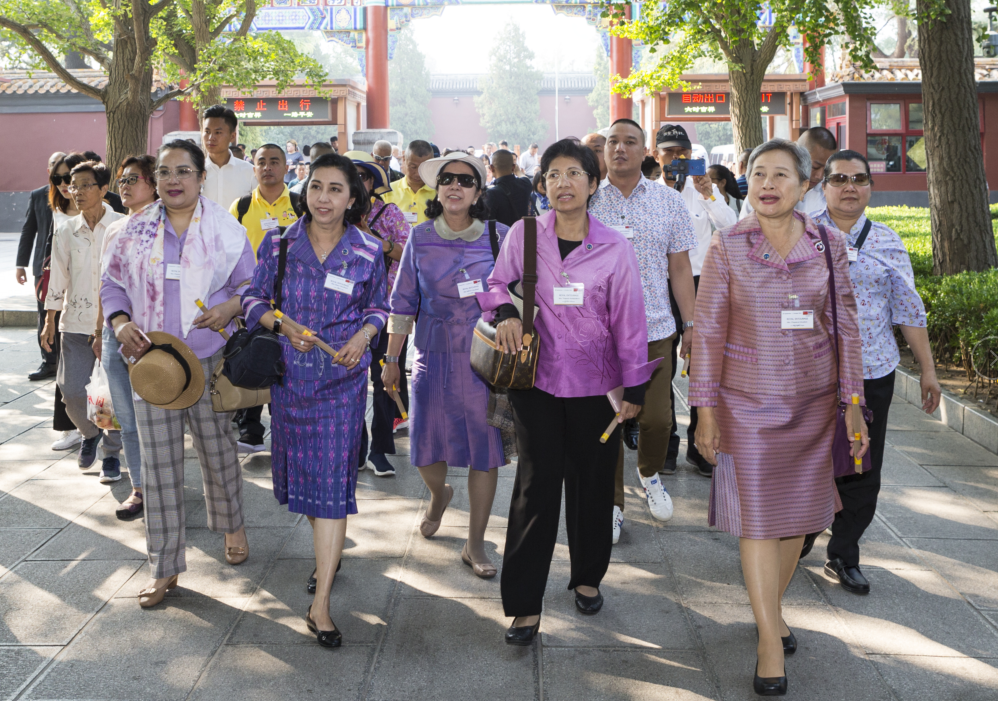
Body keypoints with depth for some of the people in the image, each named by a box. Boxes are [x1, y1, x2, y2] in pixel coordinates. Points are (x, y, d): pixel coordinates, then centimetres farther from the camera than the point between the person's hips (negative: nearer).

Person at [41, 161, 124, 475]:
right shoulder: (65, 231, 6)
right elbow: (58, 278, 10)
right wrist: (49, 322, 9)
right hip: (75, 322, 3)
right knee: (72, 390, -1)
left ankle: (112, 452, 17)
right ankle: (90, 433, 29)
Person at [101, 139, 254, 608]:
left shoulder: (225, 229, 0)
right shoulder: (137, 229, 5)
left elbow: (249, 284, 5)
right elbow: (112, 283, 11)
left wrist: (232, 306, -16)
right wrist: (120, 322, -7)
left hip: (209, 360, -1)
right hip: (151, 360, 1)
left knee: (217, 450, 12)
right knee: (158, 465, 2)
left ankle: (231, 526, 41)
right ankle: (164, 567, 12)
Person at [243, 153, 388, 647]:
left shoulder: (367, 253, -2)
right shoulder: (279, 245, 0)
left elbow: (378, 308, 10)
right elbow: (254, 299, 6)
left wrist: (362, 335, -10)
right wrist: (285, 327, -13)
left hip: (342, 378, -2)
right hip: (289, 374, 3)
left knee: (332, 479, -8)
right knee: (299, 468, 15)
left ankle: (320, 604, -8)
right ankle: (327, 552, 44)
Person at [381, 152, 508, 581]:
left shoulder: (498, 236, 0)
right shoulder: (420, 239, 3)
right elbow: (403, 303, 8)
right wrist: (391, 359, 9)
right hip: (434, 356, 1)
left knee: (485, 451, 1)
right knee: (426, 449, 5)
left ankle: (475, 545, 15)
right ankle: (438, 495, 43)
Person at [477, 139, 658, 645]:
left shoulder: (614, 247, -4)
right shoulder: (524, 233, -3)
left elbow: (628, 320, 1)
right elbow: (497, 284, 11)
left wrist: (634, 388, 3)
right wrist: (505, 312, -12)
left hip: (594, 385, 1)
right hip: (537, 380, -1)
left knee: (592, 484, 11)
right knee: (536, 486, -3)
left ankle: (587, 577, 35)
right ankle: (524, 604, 4)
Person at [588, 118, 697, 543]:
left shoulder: (668, 201, 6)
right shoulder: (586, 201, 2)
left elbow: (680, 268, 9)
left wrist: (691, 323, 5)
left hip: (654, 328, 1)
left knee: (656, 417, 5)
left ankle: (649, 474, 36)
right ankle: (611, 504, 17)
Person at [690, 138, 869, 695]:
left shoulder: (829, 245, 0)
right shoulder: (727, 246, -6)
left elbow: (846, 328, 4)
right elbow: (708, 330, -5)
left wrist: (853, 403, 2)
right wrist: (706, 410, -6)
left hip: (812, 404, 3)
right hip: (747, 404, -2)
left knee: (797, 512, 13)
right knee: (758, 518, 0)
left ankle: (773, 605, 36)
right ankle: (771, 641, 9)